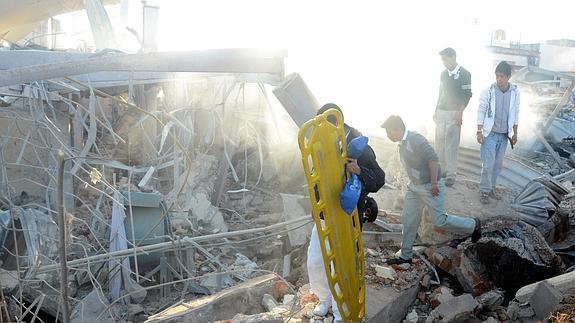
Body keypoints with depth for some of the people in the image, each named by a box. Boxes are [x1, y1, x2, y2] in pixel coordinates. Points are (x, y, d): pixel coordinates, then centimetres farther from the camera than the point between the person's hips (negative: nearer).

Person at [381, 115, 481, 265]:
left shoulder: (416, 140, -23)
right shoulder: (402, 143, 7)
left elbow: (433, 158, -27)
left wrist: (434, 183, -27)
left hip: (430, 187, -9)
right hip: (414, 186, 9)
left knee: (440, 220, -2)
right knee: (408, 219, 9)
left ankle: (473, 225, 22)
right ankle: (405, 256, 20)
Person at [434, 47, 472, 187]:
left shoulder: (464, 74, -4)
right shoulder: (443, 74, 14)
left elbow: (467, 94, -8)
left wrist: (460, 112, -16)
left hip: (454, 113, -6)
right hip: (441, 112, 6)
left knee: (452, 145, -7)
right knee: (439, 143, 6)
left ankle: (451, 174, -3)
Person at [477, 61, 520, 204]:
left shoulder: (515, 91, -1)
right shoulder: (488, 91, -11)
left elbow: (516, 112, 8)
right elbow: (481, 111, -6)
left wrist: (514, 133, 9)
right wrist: (479, 132, -9)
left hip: (504, 135, 4)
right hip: (490, 133, -4)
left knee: (498, 164, 11)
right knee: (488, 164, -5)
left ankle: (491, 188, 24)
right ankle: (484, 191, 7)